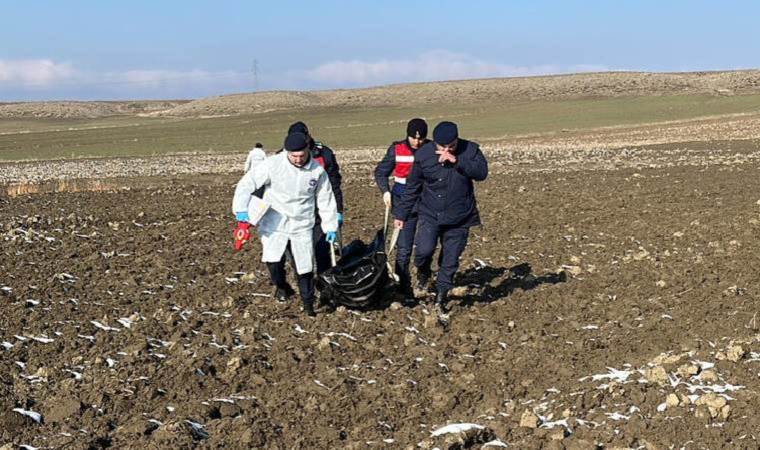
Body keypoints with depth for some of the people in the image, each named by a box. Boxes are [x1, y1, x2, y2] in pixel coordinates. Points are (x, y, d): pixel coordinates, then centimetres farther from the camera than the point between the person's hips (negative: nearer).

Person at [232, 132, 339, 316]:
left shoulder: (317, 171, -4)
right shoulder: (273, 164, -13)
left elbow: (326, 199, 10)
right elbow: (246, 184, -12)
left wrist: (330, 226, 12)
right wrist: (242, 216, -20)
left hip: (302, 226, 2)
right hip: (274, 224, -2)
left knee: (304, 266, 3)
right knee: (273, 260, -19)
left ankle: (308, 304, 27)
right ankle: (281, 286, 15)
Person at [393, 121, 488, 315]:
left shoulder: (470, 150, -6)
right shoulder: (423, 155, -6)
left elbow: (482, 172, -21)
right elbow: (412, 187, 3)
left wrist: (457, 161, -30)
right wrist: (401, 214, 6)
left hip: (459, 219, 1)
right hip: (430, 215, -1)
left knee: (450, 262, 6)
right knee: (424, 249, -22)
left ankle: (440, 299, 26)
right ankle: (423, 272, 14)